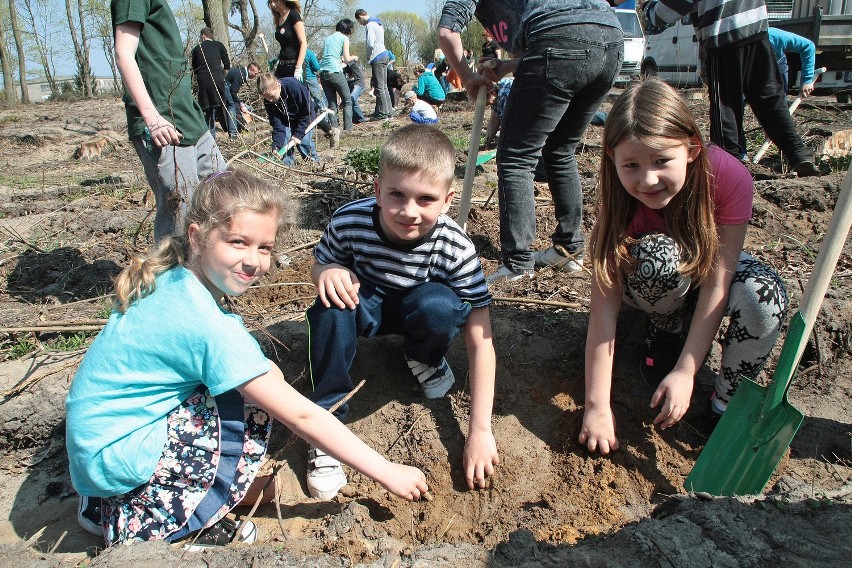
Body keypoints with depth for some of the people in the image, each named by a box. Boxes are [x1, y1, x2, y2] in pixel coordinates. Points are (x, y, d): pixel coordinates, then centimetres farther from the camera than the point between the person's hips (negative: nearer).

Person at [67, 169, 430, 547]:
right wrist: (386, 473, -19)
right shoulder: (210, 327, -27)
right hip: (113, 456, -8)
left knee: (260, 379, 4)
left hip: (96, 432, 8)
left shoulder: (170, 279, -3)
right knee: (255, 405, -15)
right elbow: (300, 416, -25)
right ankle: (150, 525, -1)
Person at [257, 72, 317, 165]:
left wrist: (299, 134, -27)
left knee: (304, 140, -17)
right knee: (284, 142, -14)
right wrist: (276, 145, -35)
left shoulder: (294, 87, -36)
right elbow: (276, 124, -20)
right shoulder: (268, 101, -23)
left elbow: (307, 112, -25)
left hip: (305, 117, -3)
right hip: (286, 119, 4)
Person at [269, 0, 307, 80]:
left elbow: (303, 43, -14)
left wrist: (298, 68, -22)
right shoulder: (278, 19, 14)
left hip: (293, 66, -7)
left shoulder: (293, 15, -7)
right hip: (281, 66, 7)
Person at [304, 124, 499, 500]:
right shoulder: (349, 222, -27)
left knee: (438, 304, -36)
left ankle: (424, 359, 1)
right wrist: (329, 272, -32)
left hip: (419, 311, -1)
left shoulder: (455, 248, -30)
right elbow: (319, 266, -5)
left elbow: (481, 342, -25)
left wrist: (480, 430, -28)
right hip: (368, 305, 1)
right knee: (330, 307, -33)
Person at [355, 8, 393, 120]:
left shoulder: (370, 25, -10)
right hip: (384, 54, 9)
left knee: (379, 87, -7)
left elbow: (370, 44, -19)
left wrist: (368, 59, -4)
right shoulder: (378, 23, 19)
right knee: (384, 86, 12)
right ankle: (389, 111, 13)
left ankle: (383, 112, -7)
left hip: (377, 57, -9)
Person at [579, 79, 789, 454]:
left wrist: (685, 372, -33)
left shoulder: (729, 177, -31)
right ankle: (667, 335, -5)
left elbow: (716, 283, -28)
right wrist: (597, 406, -35)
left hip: (709, 264, 1)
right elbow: (604, 306, -33)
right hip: (654, 283, -1)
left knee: (764, 295, -33)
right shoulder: (620, 198, -30)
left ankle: (726, 403, -9)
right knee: (657, 254, -37)